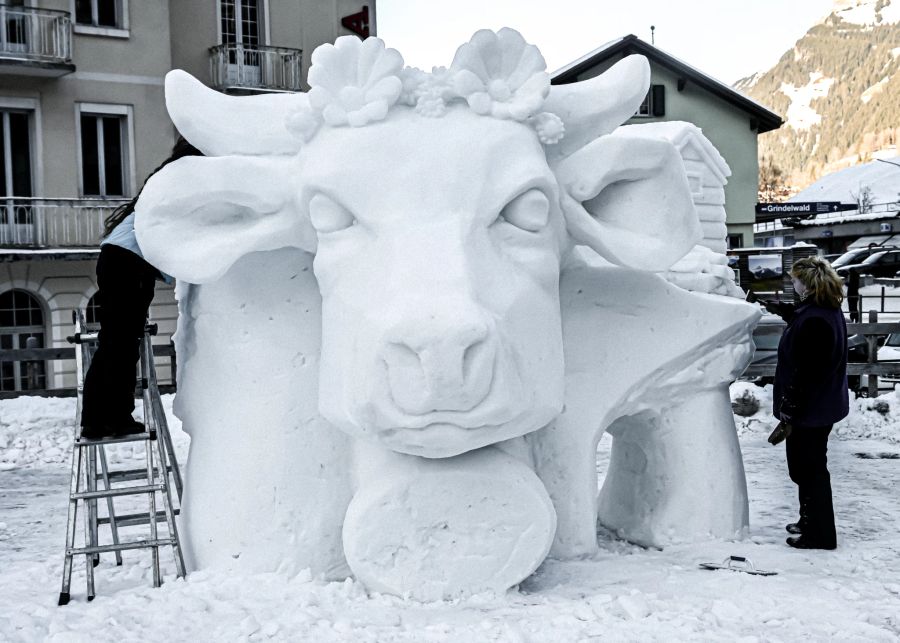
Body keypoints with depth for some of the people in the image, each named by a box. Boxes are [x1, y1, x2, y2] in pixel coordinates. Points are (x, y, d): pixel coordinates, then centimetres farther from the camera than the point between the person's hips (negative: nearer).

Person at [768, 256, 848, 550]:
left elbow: (803, 374, -26)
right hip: (824, 405, 10)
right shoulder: (831, 312, 5)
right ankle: (811, 522, 36)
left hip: (809, 409, -10)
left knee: (809, 469, 2)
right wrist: (789, 314, 23)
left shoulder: (812, 321, -26)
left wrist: (788, 415, -21)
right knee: (811, 467, 22)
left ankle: (818, 535, 13)